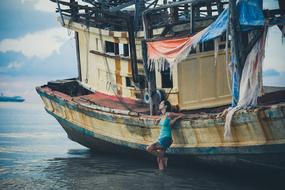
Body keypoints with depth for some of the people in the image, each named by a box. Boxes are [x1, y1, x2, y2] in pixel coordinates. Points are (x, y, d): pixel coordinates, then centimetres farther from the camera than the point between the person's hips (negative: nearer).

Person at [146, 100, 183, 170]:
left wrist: (174, 119, -5)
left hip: (166, 139, -8)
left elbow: (181, 115, -7)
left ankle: (163, 158, -7)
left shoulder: (169, 114, -9)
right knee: (159, 159, 5)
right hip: (160, 139, 8)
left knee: (149, 148, -20)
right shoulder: (162, 116, 13)